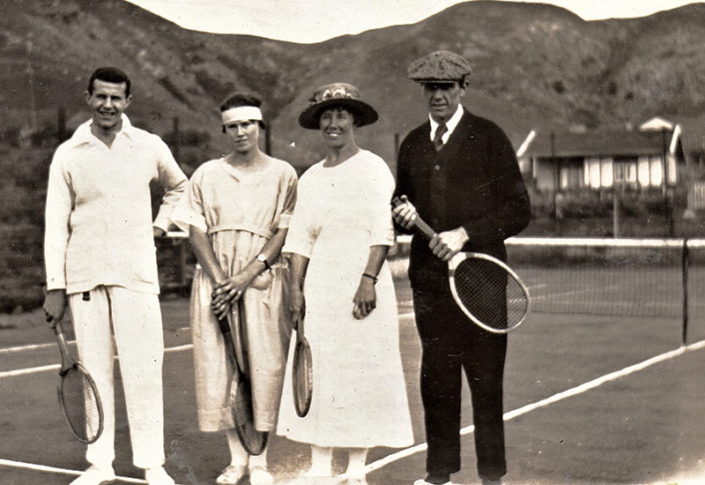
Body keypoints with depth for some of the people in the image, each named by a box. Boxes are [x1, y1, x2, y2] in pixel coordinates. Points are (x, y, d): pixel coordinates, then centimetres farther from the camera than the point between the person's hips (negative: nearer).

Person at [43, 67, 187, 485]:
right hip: (84, 277, 1)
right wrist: (55, 287, -1)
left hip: (136, 276, -1)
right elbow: (56, 224, 4)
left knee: (143, 369, -4)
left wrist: (161, 225, 11)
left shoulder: (150, 148, 5)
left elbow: (179, 187, 26)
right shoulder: (68, 154, 4)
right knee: (93, 371, 4)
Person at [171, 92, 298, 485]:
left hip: (262, 280, -2)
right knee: (215, 366, 0)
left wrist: (247, 276, -12)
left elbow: (284, 232, -2)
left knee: (265, 365, -5)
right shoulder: (206, 175, 11)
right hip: (214, 280, 2)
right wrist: (219, 278, -8)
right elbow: (196, 230, 6)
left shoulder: (282, 174, 6)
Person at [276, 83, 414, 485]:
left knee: (362, 370, -1)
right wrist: (296, 287, 5)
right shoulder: (311, 177, 14)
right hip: (320, 285, 5)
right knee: (319, 369, 4)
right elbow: (301, 238, 14)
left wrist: (368, 279, -17)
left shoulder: (373, 168, -1)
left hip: (362, 280, -5)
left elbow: (382, 231, -8)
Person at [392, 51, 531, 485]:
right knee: (436, 380, 9)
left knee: (485, 382, 0)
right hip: (429, 279, 4)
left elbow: (519, 210, -5)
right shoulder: (412, 144, 13)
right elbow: (403, 210, 23)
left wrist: (465, 234, -16)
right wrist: (403, 216, -1)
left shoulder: (490, 138, -1)